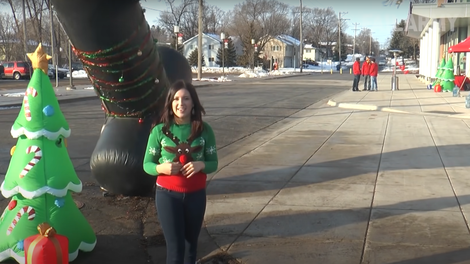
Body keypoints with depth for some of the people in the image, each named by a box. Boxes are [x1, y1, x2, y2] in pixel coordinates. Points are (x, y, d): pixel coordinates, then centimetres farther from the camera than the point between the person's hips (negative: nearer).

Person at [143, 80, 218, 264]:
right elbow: (147, 164, -1)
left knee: (191, 242, 18)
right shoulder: (159, 130, -8)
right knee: (175, 247, 0)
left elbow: (213, 163, 1)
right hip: (167, 195, -2)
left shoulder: (204, 130, -5)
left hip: (196, 195, 2)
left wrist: (201, 165, -21)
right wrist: (161, 168, -22)